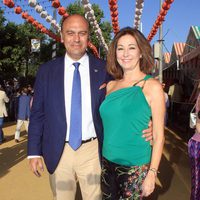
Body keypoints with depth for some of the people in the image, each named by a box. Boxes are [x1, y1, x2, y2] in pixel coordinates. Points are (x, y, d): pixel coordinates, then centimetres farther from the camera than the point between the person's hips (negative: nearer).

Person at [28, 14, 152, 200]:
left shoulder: (104, 69, -3)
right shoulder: (46, 71, 0)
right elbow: (37, 114, 2)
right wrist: (34, 152, 0)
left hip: (92, 151, -1)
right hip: (58, 152, 1)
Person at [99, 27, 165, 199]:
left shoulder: (152, 86, -10)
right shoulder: (111, 86, 4)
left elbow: (159, 135, -10)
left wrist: (152, 173, -14)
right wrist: (101, 160, 7)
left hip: (135, 167, -4)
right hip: (108, 164, 4)